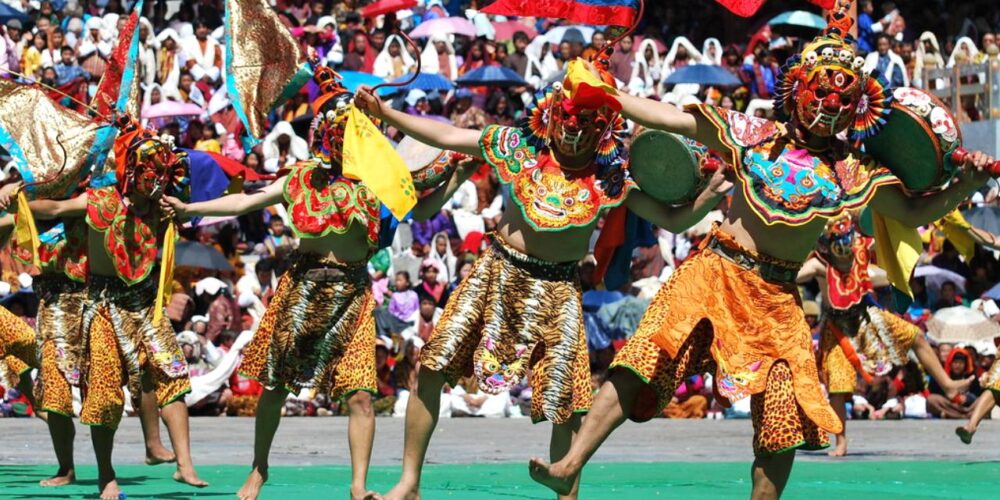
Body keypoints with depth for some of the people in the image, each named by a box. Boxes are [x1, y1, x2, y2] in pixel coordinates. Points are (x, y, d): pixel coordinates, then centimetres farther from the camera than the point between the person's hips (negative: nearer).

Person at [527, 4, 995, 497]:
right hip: (715, 271, -2)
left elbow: (914, 212, 14)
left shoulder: (852, 172, 6)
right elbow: (673, 118, 3)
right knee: (642, 364, -18)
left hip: (776, 296, 2)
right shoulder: (756, 136, 3)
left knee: (786, 415, -3)